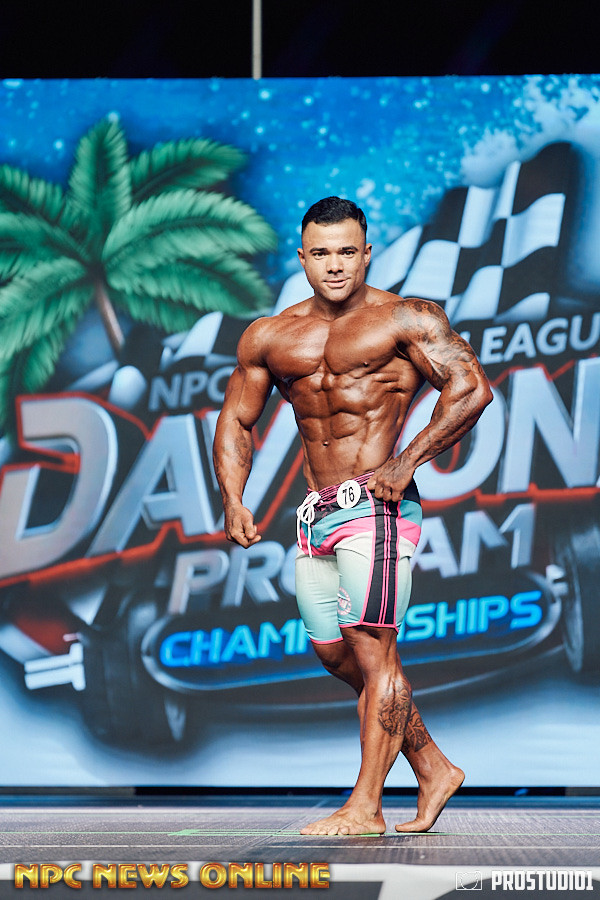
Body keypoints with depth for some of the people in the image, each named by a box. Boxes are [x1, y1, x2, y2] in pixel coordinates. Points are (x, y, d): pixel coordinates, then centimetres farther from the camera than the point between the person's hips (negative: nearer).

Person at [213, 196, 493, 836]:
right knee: (338, 657, 11)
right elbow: (236, 422, 19)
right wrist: (233, 502, 3)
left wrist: (407, 460, -17)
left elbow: (472, 387, -11)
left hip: (376, 506, -7)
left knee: (371, 650, -12)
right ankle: (433, 769, 24)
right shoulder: (269, 337, 13)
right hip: (315, 517, 7)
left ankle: (365, 807, -10)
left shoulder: (403, 320, -3)